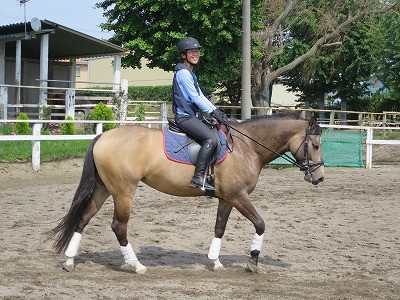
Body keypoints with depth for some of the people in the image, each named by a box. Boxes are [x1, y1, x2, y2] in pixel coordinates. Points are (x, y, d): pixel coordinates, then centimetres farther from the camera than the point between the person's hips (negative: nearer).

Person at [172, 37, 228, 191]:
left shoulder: (189, 73, 22)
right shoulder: (183, 73, -11)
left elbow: (200, 96, 20)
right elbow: (195, 98, -15)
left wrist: (216, 110, 10)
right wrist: (213, 112, -14)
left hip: (191, 116, 11)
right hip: (185, 117, -11)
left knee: (219, 132, 14)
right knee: (211, 138, -27)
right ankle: (198, 177, -30)